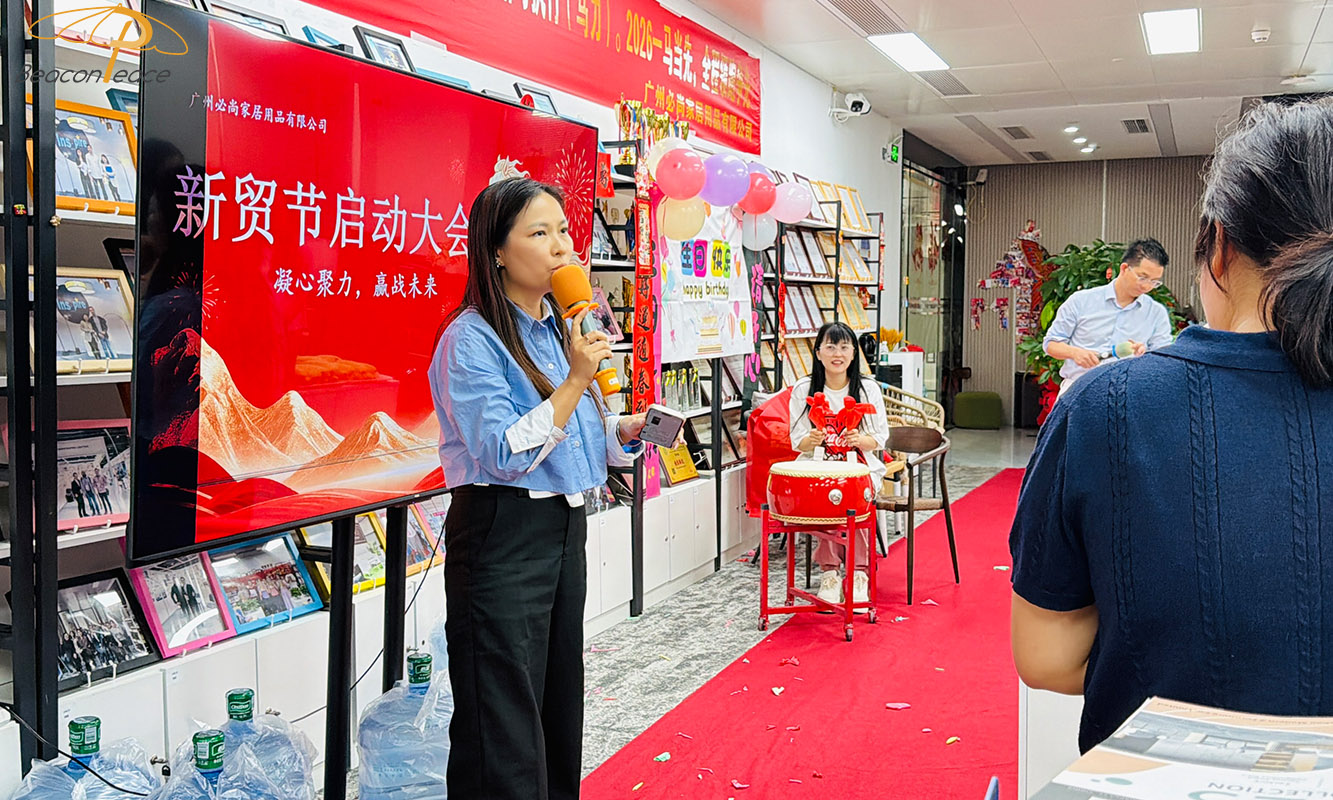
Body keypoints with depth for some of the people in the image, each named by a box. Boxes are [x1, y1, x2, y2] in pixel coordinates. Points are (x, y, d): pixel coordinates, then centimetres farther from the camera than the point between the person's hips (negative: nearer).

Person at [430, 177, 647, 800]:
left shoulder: (562, 328, 11)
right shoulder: (470, 339, -14)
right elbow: (505, 454, -21)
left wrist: (624, 431, 0)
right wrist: (576, 380, -23)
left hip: (565, 525, 8)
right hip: (501, 533, -8)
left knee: (561, 697, 19)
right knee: (505, 722, -1)